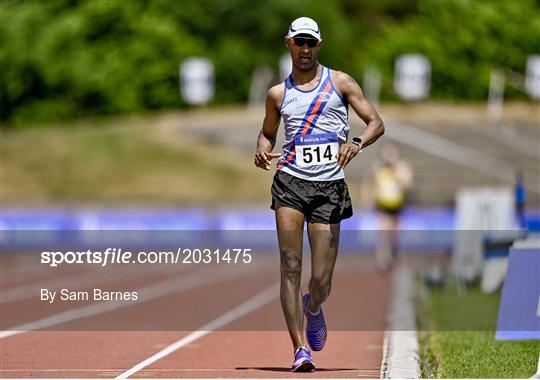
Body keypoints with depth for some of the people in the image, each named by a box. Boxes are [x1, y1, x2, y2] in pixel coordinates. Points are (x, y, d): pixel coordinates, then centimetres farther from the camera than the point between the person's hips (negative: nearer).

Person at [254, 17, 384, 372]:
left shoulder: (340, 82, 8)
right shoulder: (278, 93, 13)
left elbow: (377, 123, 6)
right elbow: (267, 133, 27)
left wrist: (357, 142, -15)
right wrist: (263, 149, 3)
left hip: (330, 185, -1)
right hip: (291, 182, 1)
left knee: (322, 281, -3)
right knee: (291, 267, -14)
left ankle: (312, 309, 34)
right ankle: (301, 349, -13)